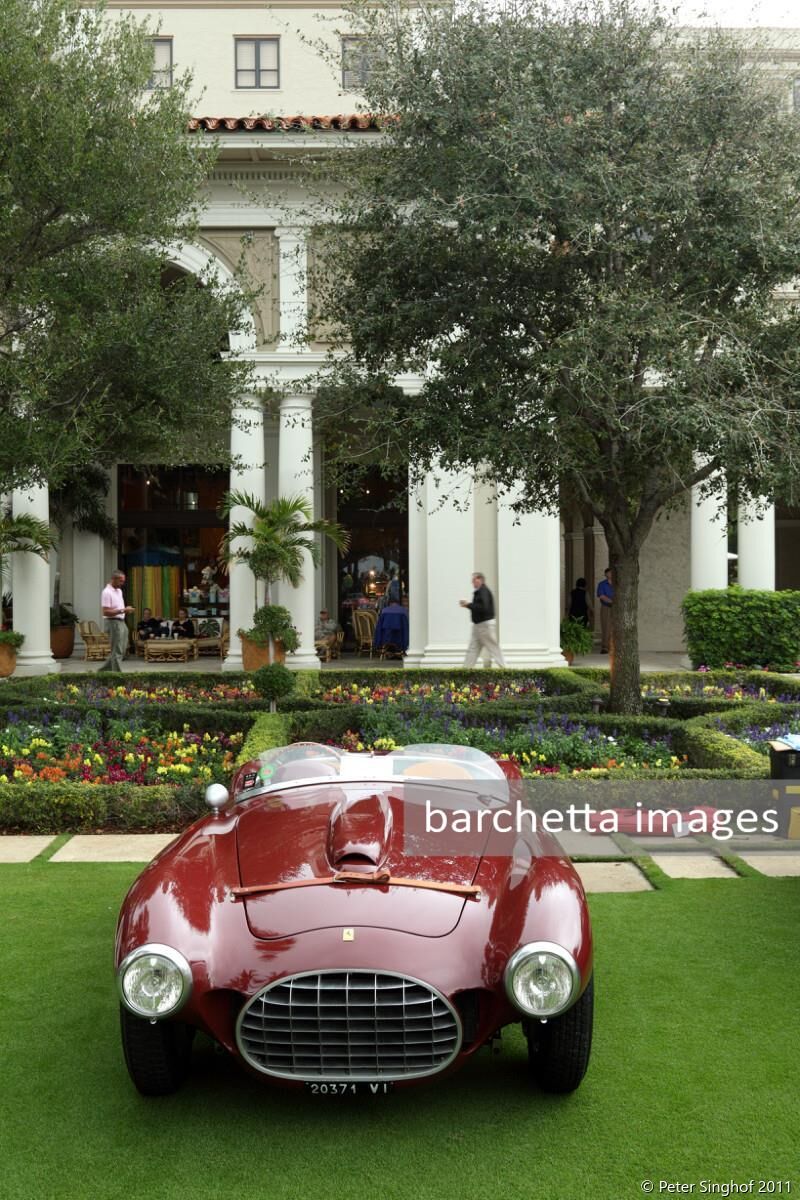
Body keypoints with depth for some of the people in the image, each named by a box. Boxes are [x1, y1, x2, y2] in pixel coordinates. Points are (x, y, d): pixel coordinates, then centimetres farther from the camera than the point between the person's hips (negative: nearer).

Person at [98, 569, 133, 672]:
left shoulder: (119, 591, 15)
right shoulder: (107, 592, -14)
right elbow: (106, 612, -21)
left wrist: (126, 609, 5)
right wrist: (122, 610, -23)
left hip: (122, 622, 9)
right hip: (113, 623, -9)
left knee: (121, 650, 11)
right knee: (117, 651, -7)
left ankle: (104, 670, 21)